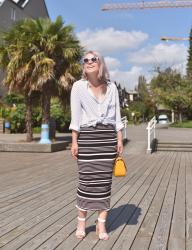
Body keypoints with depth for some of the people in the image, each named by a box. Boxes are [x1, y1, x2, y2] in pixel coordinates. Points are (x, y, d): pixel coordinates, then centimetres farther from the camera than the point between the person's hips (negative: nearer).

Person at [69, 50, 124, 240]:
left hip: (108, 136, 2)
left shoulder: (111, 87, 8)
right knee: (86, 179, -2)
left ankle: (101, 225, 13)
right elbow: (75, 115, 0)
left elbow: (117, 114, 10)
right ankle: (81, 222, 17)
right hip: (87, 136, -2)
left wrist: (119, 139, 4)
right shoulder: (79, 86, 2)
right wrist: (74, 141, -6)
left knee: (105, 180, 2)